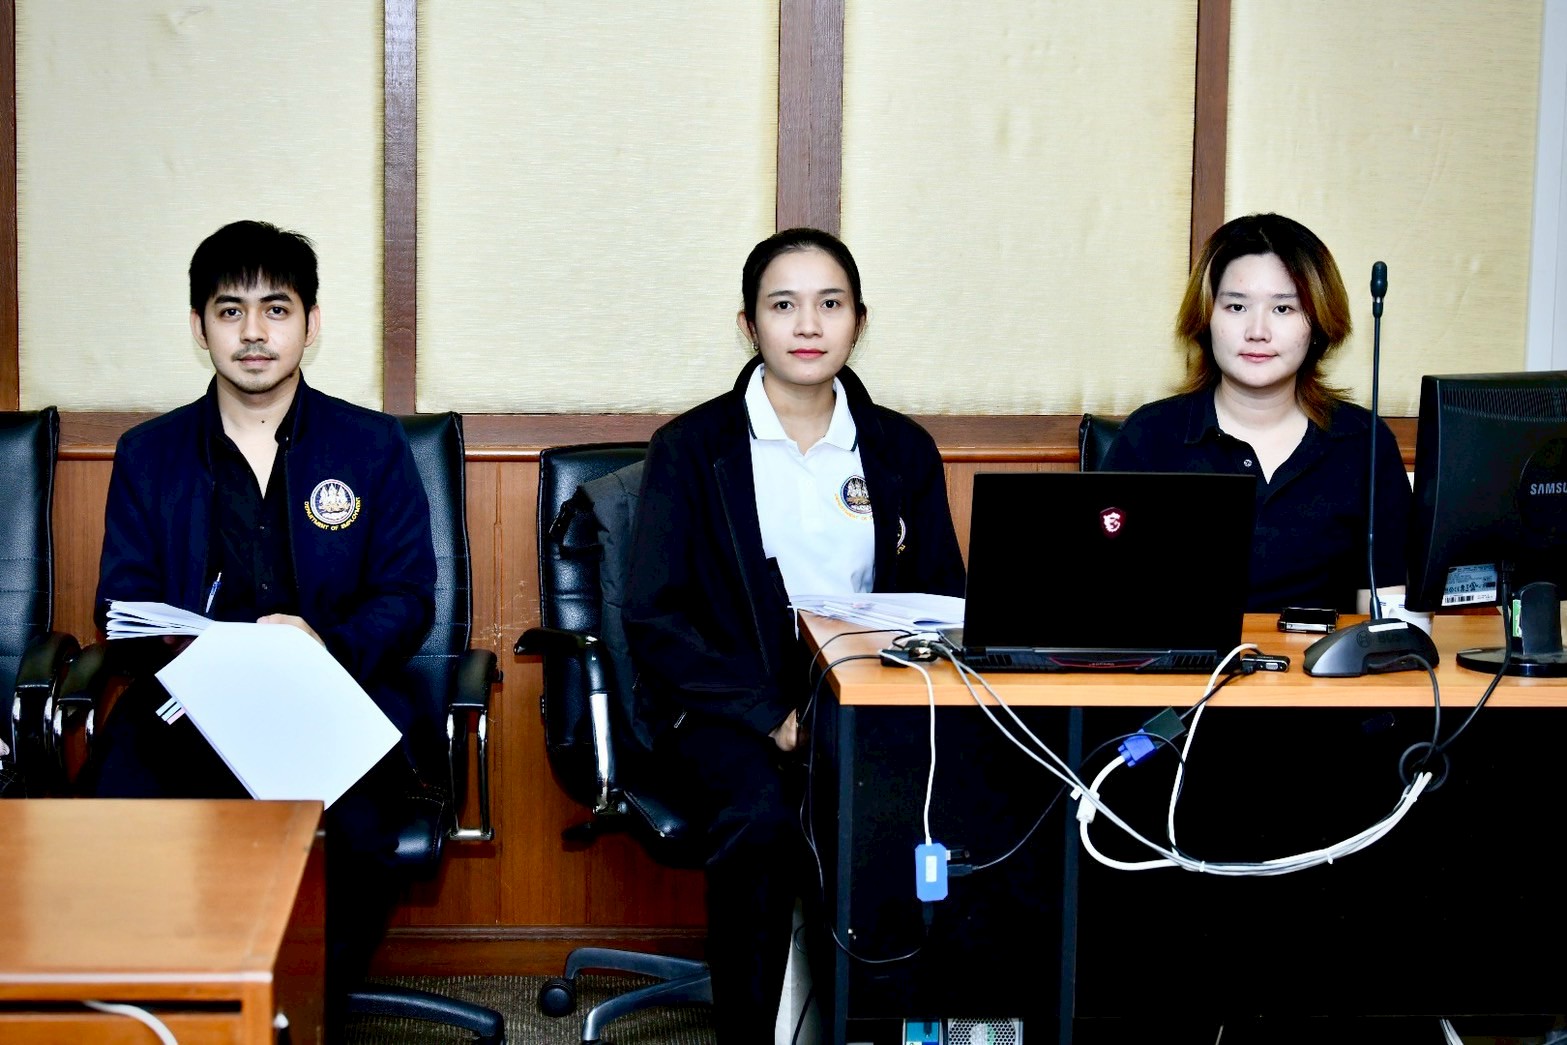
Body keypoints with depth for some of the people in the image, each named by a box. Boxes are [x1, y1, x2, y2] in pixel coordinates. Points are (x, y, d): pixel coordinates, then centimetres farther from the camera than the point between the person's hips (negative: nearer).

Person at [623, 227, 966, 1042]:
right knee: (763, 814, -35)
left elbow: (943, 604, 12)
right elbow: (655, 621, -3)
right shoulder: (692, 448, 3)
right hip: (729, 705, -2)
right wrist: (770, 717, -16)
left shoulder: (903, 451, 12)